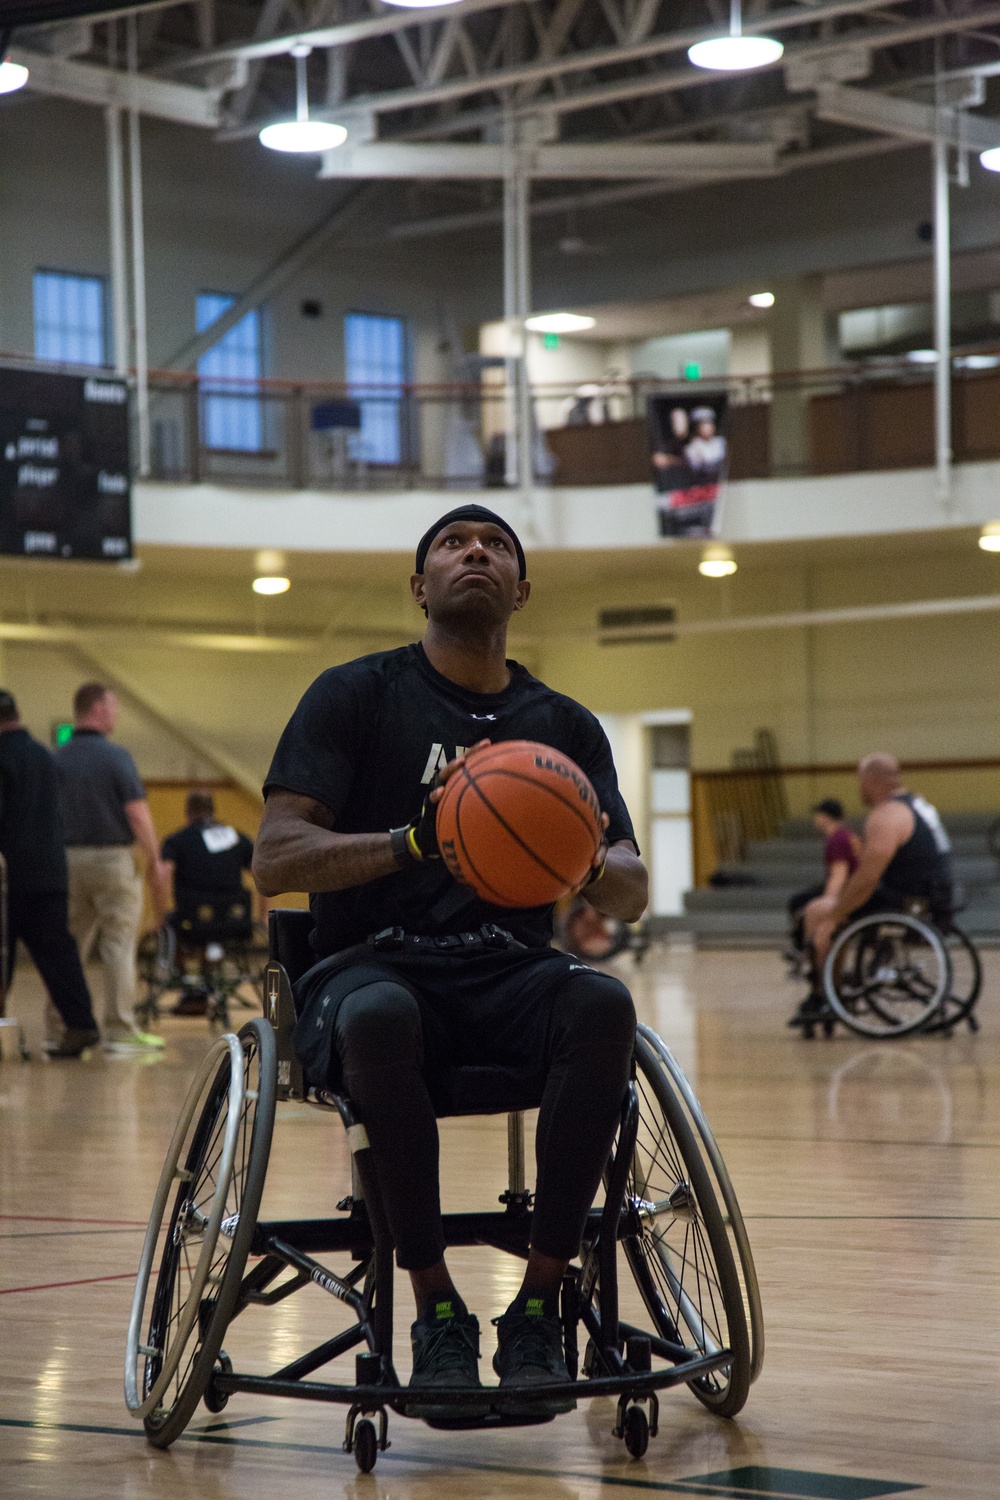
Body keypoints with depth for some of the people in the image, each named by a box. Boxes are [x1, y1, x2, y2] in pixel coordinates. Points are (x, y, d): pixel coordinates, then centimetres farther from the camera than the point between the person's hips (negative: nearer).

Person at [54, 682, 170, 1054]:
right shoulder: (115, 757, -10)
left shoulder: (56, 759, 5)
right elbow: (137, 813, -14)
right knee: (119, 946, 0)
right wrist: (155, 861, -6)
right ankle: (120, 1031, 0)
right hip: (111, 859, -5)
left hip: (68, 859, 5)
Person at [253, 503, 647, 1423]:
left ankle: (540, 1304, -24)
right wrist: (414, 842, -23)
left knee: (604, 1005, -32)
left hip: (510, 972, 3)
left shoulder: (566, 725, 16)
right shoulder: (355, 695, 6)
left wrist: (586, 866, -19)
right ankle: (437, 1307, -23)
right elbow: (276, 860, -6)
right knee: (381, 1018, -39)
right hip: (370, 964, -3)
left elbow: (632, 896, 7)